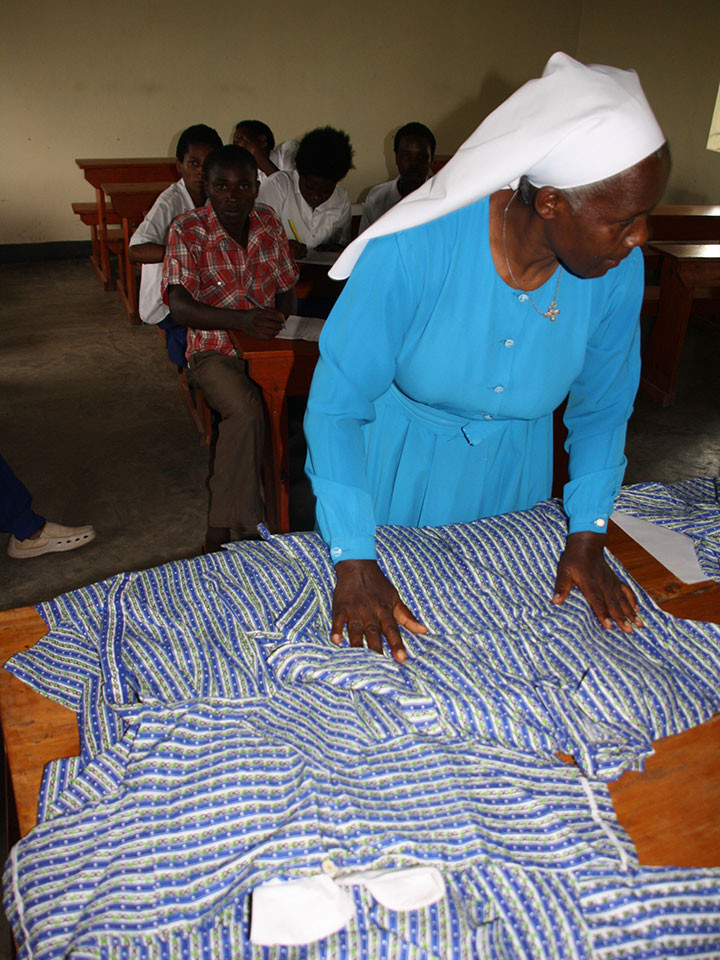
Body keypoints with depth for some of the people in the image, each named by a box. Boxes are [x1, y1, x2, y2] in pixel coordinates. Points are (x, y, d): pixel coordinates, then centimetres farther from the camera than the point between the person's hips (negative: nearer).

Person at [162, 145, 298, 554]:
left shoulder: (269, 222, 8)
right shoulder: (187, 231, -6)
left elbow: (288, 289, 13)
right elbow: (180, 306, -17)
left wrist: (278, 320, -11)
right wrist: (243, 320, -32)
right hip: (215, 349, -4)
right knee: (247, 411, -34)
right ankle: (244, 527, -16)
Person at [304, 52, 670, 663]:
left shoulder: (620, 271, -19)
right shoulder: (416, 248, -33)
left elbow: (602, 409, -3)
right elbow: (336, 407, -28)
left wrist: (587, 536, -7)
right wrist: (354, 562, -30)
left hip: (509, 473, 3)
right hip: (396, 461, -3)